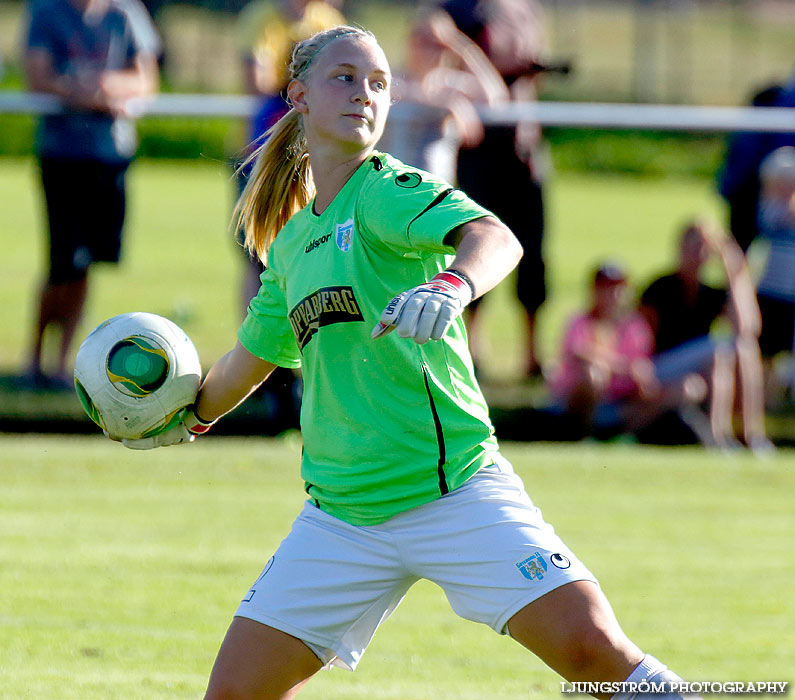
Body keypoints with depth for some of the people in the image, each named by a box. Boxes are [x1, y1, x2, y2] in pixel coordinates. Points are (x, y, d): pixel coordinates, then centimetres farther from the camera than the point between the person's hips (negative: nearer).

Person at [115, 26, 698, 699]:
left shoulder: (386, 189, -6)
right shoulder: (291, 242, 13)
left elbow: (495, 237, -27)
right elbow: (254, 354, 33)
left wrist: (452, 285, -47)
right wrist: (188, 416, 46)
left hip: (454, 486, -6)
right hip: (340, 512, 6)